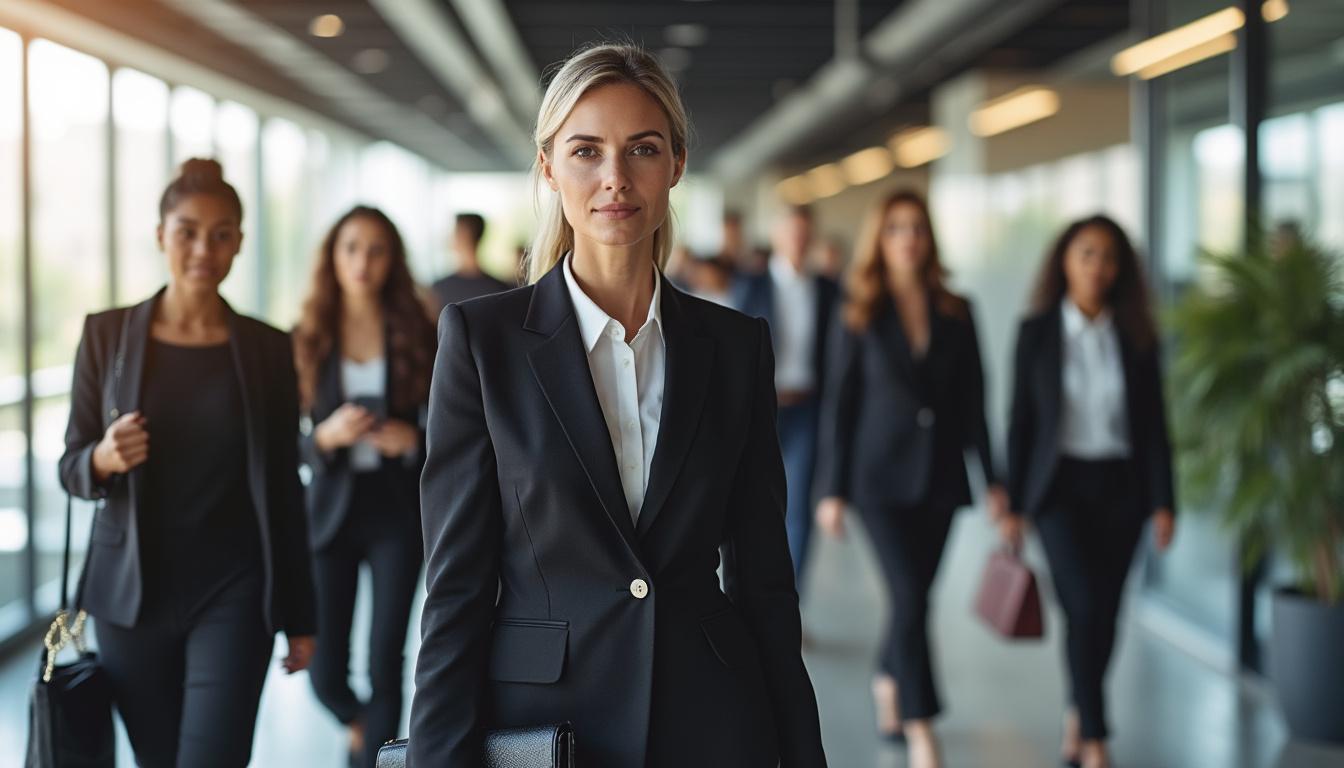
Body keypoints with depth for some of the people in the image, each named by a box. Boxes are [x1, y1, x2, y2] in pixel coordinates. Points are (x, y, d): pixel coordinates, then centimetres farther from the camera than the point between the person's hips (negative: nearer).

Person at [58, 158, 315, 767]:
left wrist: (298, 616, 6)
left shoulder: (266, 348, 1)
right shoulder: (108, 334, 0)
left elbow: (283, 487, 5)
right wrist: (105, 459, -20)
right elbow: (72, 467, 5)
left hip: (232, 590, -1)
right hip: (132, 589, 1)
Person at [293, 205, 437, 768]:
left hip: (398, 510, -1)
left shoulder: (415, 333, 0)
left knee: (385, 664, -5)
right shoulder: (309, 337, 0)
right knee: (327, 675, 4)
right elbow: (285, 441, 1)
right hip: (333, 510, 1)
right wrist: (326, 436, -19)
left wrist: (414, 440, -14)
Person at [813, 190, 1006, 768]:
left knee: (914, 594, 10)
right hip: (881, 475, -3)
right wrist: (832, 489, -3)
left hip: (940, 475, 3)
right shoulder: (859, 315, 0)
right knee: (911, 597, -12)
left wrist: (992, 478, 3)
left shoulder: (955, 312, 6)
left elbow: (973, 399, 8)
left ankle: (888, 683, 38)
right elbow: (840, 402, -1)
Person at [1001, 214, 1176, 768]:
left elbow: (1154, 423, 4)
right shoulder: (1038, 331, -2)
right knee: (1084, 606, -13)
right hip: (1060, 485, -2)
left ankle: (1077, 716, 29)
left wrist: (1163, 502, -2)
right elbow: (1021, 419, 1)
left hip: (1121, 487, 2)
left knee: (1105, 612, 7)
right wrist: (1013, 504, 0)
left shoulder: (1136, 335, 3)